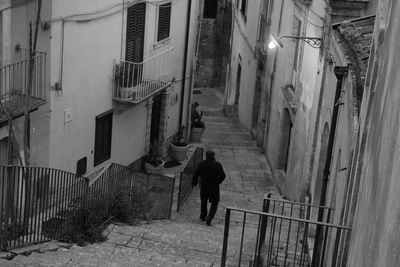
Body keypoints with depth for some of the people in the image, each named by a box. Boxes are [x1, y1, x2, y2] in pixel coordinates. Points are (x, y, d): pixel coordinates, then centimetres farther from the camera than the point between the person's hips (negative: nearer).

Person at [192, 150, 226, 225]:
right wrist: (217, 182, 8)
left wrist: (194, 183, 13)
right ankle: (209, 219, -3)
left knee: (204, 201, 26)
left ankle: (203, 216, 40)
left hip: (204, 186, 2)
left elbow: (196, 174, -4)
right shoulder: (218, 165, -13)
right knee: (214, 204, 13)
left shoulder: (201, 164, -10)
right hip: (214, 188, -2)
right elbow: (223, 176, -10)